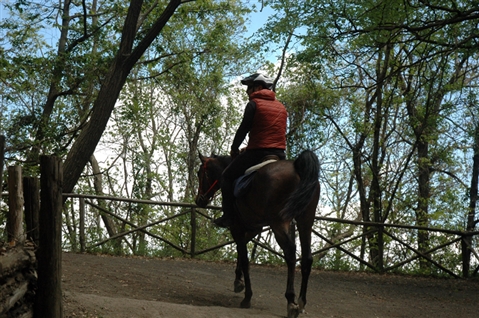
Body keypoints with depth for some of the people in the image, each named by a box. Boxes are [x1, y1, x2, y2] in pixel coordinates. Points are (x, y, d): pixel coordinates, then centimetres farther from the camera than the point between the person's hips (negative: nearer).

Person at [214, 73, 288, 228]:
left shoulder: (254, 104, -2)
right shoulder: (281, 107, 17)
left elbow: (244, 128, -4)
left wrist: (234, 148, 10)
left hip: (257, 152, -6)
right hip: (280, 154, 6)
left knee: (227, 177, 9)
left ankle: (228, 216, 1)